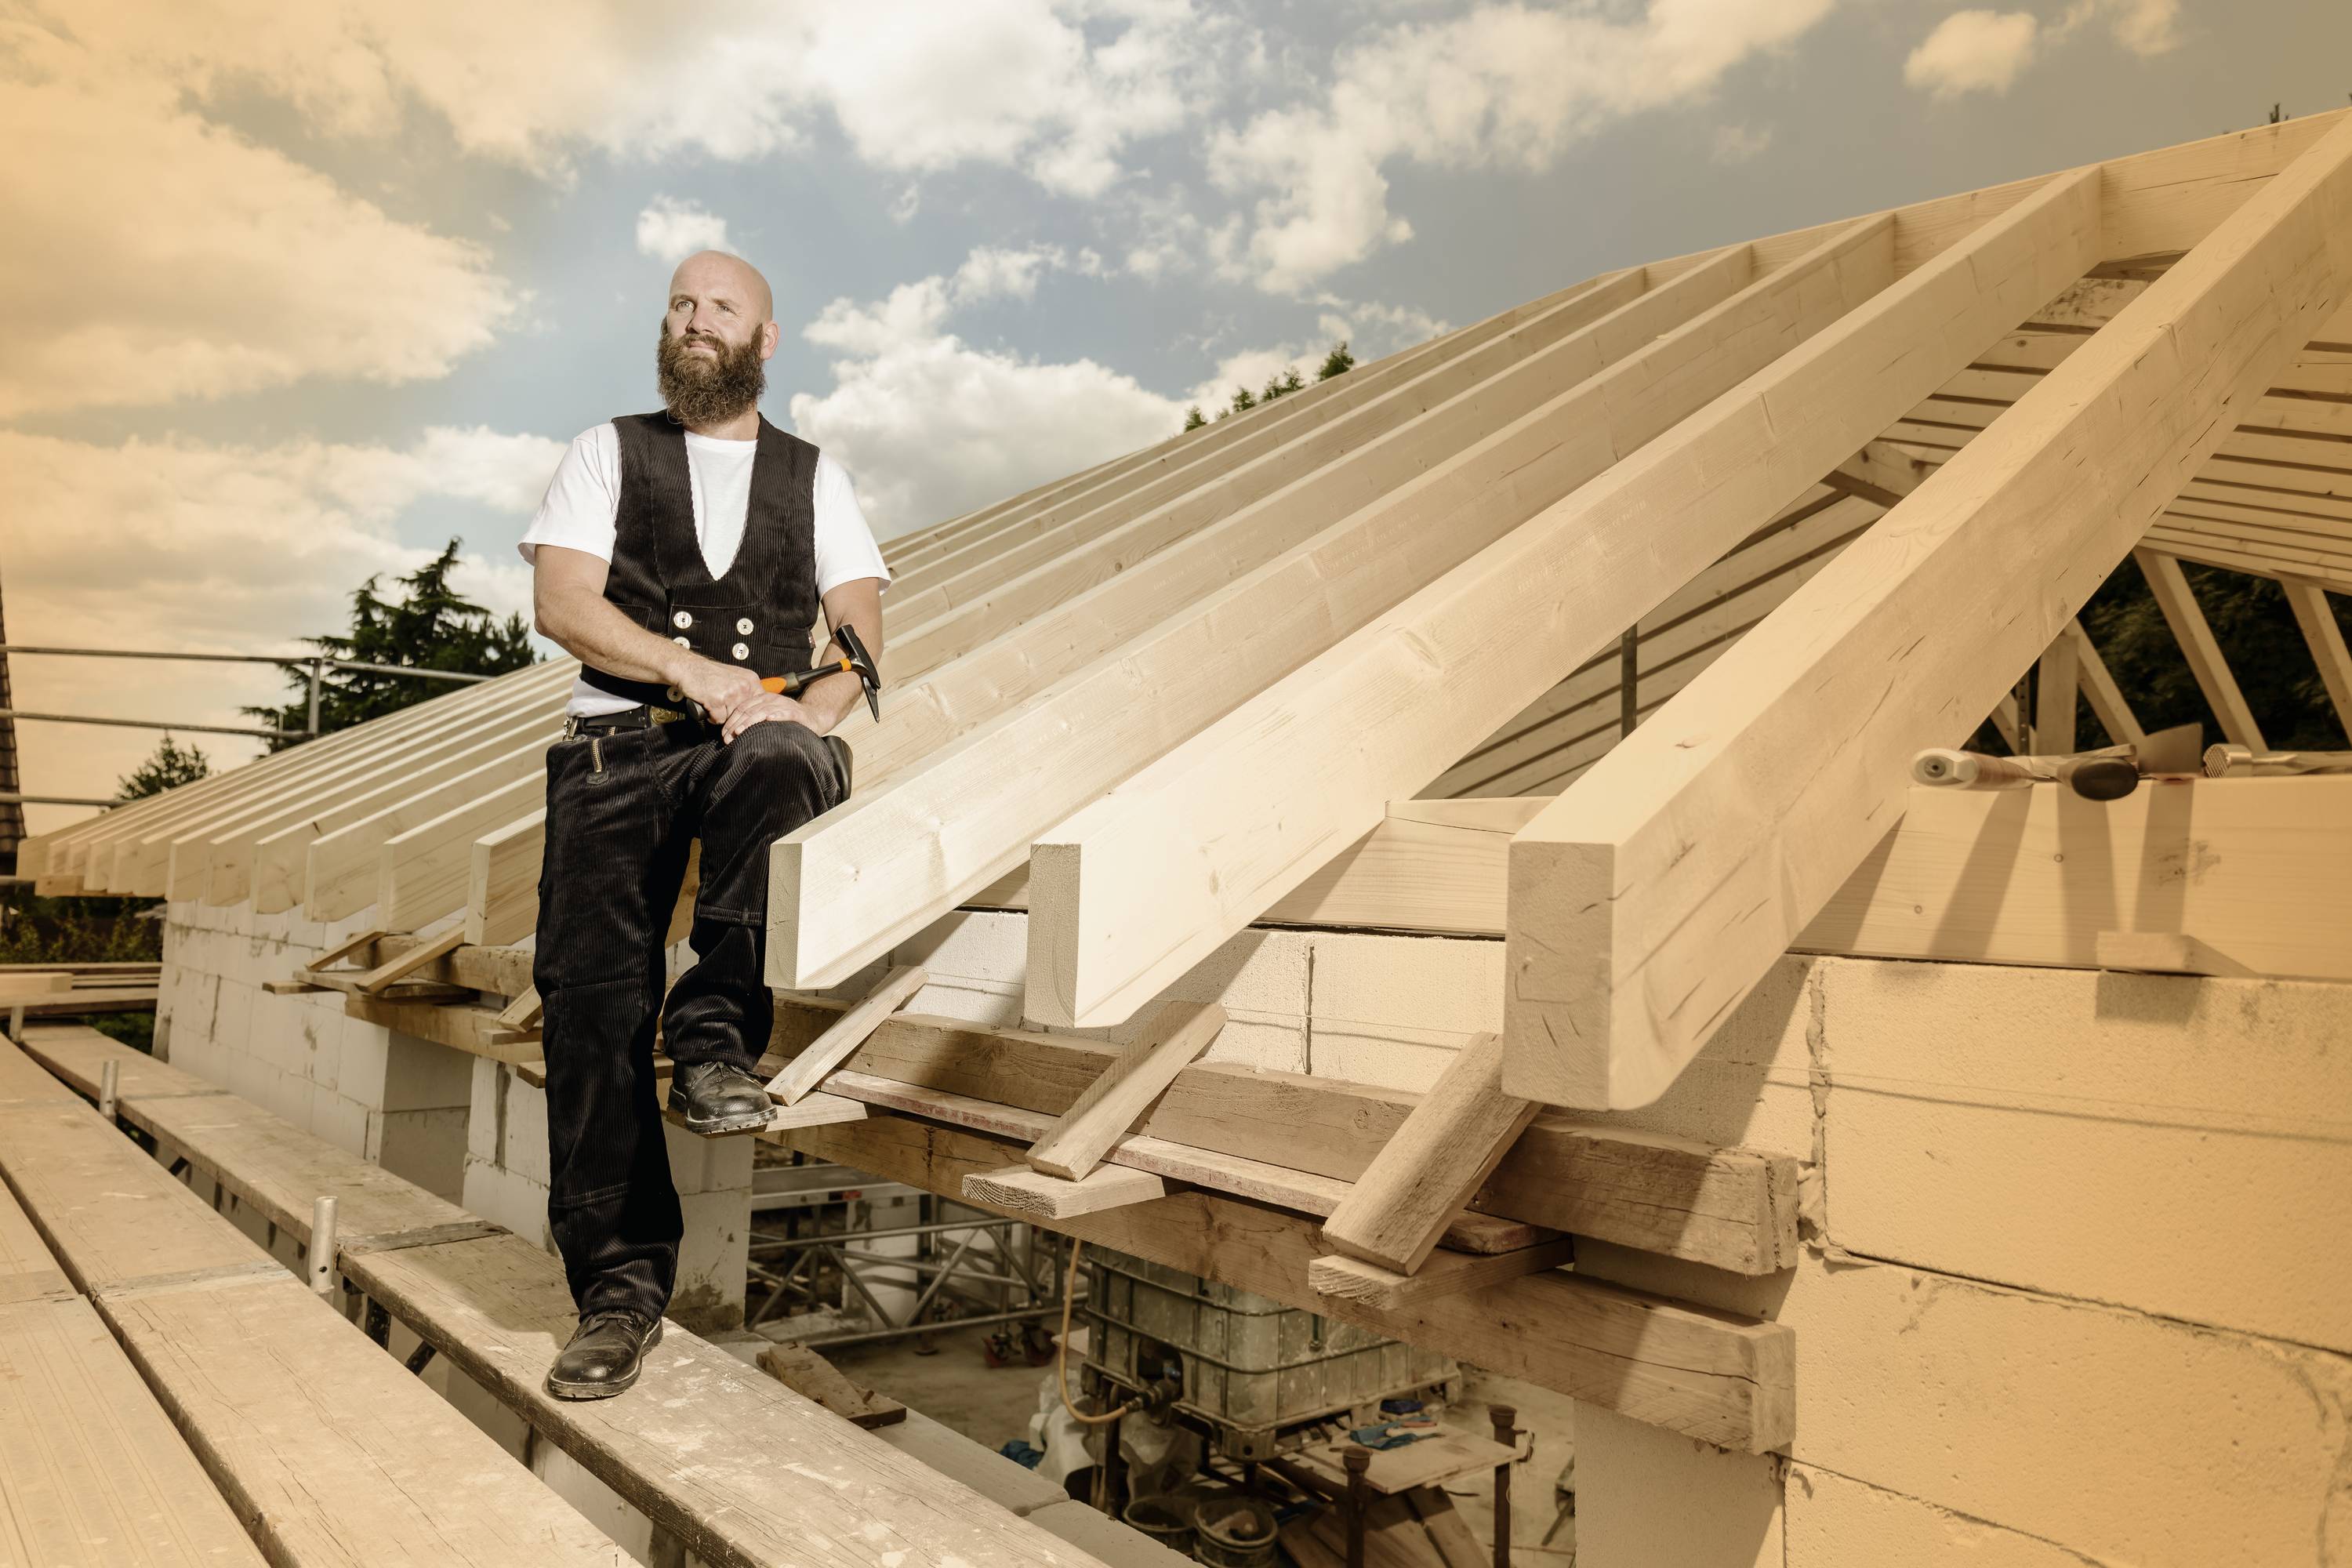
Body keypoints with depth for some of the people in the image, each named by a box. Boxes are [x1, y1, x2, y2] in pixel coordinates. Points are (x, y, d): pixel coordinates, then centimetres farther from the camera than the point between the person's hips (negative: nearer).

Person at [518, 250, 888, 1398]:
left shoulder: (815, 478, 20)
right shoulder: (609, 453, 19)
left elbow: (861, 626, 8)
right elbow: (560, 600, 3)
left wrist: (813, 708, -14)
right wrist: (691, 668, -13)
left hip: (763, 734, 0)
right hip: (621, 743, 1)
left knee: (778, 761, -39)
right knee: (590, 990, -15)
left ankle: (716, 1025, -27)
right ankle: (620, 1282, -8)